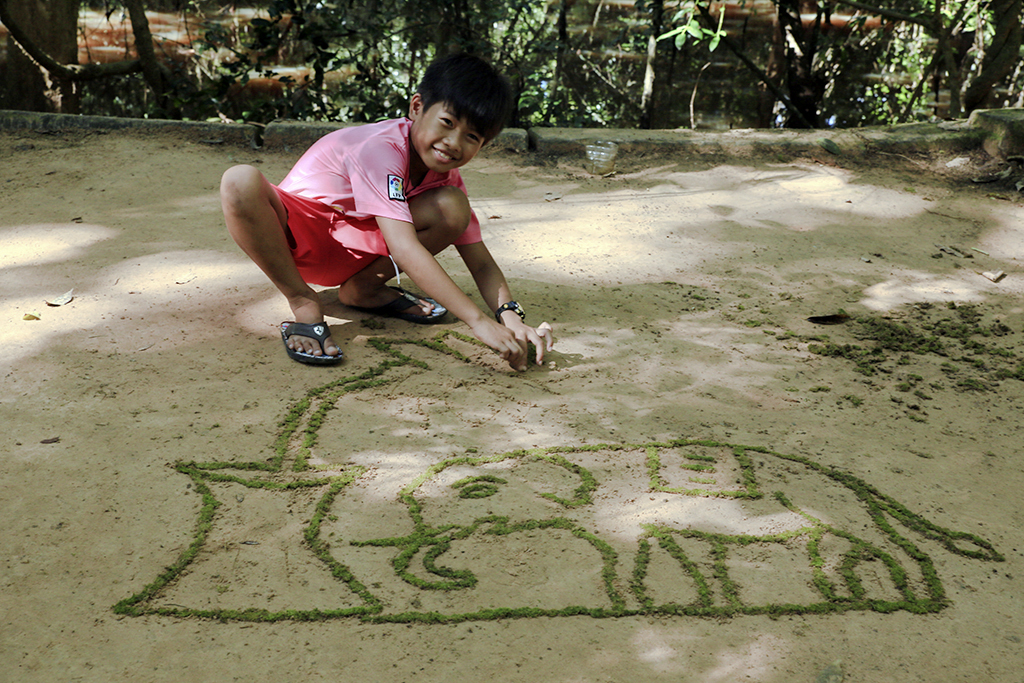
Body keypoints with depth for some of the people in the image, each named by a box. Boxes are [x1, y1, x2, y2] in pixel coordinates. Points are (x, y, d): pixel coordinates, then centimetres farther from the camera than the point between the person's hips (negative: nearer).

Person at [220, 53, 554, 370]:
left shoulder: (447, 178, -9)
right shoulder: (381, 150, -31)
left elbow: (481, 262, -9)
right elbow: (404, 248, -42)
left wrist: (511, 316, -31)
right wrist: (478, 320, -47)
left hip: (354, 244, 5)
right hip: (295, 226, -5)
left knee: (453, 208, -21)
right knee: (240, 182, -38)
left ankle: (363, 288, -2)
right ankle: (304, 303, -20)